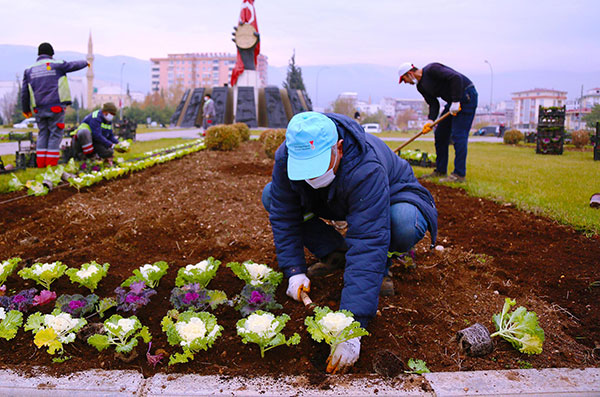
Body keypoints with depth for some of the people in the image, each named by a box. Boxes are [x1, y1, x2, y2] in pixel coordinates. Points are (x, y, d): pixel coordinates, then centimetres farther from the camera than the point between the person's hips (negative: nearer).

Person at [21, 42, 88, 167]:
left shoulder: (29, 70, 12)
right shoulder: (56, 65, -1)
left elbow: (24, 93, 13)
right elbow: (74, 65, 13)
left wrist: (26, 109, 21)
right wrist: (85, 62, 34)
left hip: (39, 109, 4)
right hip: (56, 107, -4)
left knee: (42, 134, 13)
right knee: (55, 134, 0)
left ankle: (41, 163, 10)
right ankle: (51, 164, -3)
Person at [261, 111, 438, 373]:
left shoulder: (366, 169, -43)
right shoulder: (285, 157, -28)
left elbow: (367, 243, -48)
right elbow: (283, 217, -16)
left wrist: (352, 325, -52)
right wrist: (294, 271, -25)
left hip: (392, 196, -5)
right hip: (333, 203, 5)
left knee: (404, 224, -40)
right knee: (271, 197, -14)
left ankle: (382, 266, -4)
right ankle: (334, 254, 0)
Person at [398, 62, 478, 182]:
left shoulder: (431, 70, -17)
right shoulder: (421, 86, 10)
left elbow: (456, 78, -25)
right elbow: (433, 104, 7)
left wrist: (456, 101, -26)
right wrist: (430, 120, -10)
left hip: (466, 96, -10)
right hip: (453, 100, 10)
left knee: (458, 135, -13)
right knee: (440, 134, 9)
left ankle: (459, 174, -11)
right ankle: (440, 171, 17)